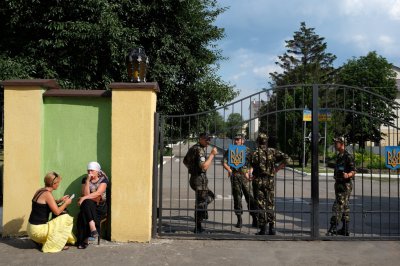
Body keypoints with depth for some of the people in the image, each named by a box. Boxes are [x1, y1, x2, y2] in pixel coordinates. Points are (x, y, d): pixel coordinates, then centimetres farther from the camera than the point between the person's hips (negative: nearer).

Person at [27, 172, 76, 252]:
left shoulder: (40, 191, 9)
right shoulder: (47, 194, -18)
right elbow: (57, 211, -17)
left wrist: (60, 200, 14)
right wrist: (66, 203, -2)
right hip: (38, 230, -10)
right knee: (66, 218, -8)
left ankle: (39, 241, 20)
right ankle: (56, 244, -3)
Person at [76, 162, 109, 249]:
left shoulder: (103, 179, -2)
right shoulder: (85, 180, 7)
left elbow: (98, 193, -17)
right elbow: (86, 194, -7)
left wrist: (84, 198, -23)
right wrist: (88, 181, -14)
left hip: (100, 207, -2)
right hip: (88, 206, 2)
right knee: (86, 203, -34)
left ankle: (85, 239, -30)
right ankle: (93, 228, -42)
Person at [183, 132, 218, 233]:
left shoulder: (193, 148, 14)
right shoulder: (199, 150, -18)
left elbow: (185, 161, 25)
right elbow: (204, 166, -29)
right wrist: (212, 154, -23)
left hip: (194, 177, 10)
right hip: (200, 179, -10)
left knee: (210, 196, 22)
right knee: (201, 202, -2)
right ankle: (197, 228, 6)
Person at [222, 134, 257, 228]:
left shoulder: (248, 150, 6)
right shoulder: (230, 151, 8)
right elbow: (224, 162, 1)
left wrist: (249, 172, -9)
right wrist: (229, 170, -14)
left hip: (245, 176, -1)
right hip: (235, 177, 1)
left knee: (249, 197, -2)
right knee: (237, 197, 4)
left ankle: (255, 218, 5)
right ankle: (239, 219, 12)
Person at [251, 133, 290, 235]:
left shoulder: (255, 153, -8)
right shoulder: (272, 151, 1)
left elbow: (251, 165, -17)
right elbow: (286, 158, -7)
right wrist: (276, 169, -2)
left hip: (258, 181, -2)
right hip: (270, 181, 3)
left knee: (260, 205, 4)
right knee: (270, 204, 12)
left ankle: (263, 229, 5)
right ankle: (271, 228, 10)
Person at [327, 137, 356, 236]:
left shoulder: (348, 156, -14)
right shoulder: (338, 156, 14)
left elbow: (353, 171, -17)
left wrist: (347, 175, -35)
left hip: (345, 185, -10)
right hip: (339, 184, 10)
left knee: (338, 206, -11)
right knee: (344, 207, 13)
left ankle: (333, 228, -10)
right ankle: (345, 229, 18)